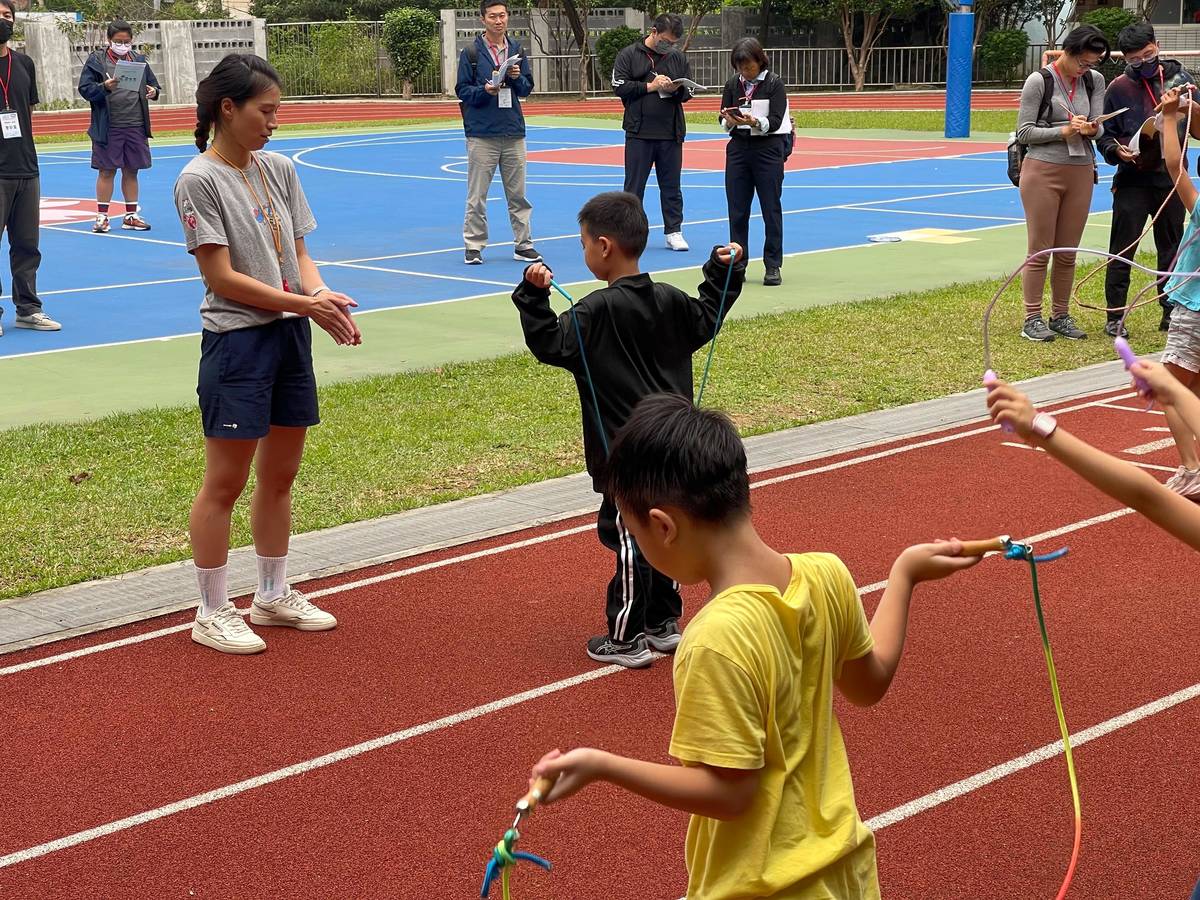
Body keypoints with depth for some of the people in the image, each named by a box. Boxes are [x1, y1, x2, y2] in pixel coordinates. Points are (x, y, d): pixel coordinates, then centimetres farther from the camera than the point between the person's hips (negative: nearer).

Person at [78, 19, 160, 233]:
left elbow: (153, 84, 19)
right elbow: (85, 89, -6)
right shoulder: (96, 60, -1)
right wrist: (105, 87, -23)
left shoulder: (139, 60, 10)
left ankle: (131, 216, 19)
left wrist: (153, 92, -4)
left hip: (136, 127, 4)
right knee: (107, 171, 1)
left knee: (131, 171, 10)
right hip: (108, 129, -4)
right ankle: (102, 216, 8)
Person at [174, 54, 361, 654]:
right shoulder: (199, 181, -11)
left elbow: (299, 254, 11)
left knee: (280, 474, 15)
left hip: (291, 338, 7)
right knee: (225, 482, 0)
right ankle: (212, 613, 11)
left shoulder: (278, 170, 10)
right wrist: (304, 304, -18)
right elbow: (222, 278, -15)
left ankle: (273, 596, 29)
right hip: (237, 341, -7)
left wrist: (323, 295, -10)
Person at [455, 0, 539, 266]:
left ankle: (523, 245, 15)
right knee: (476, 196, 0)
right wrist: (485, 90, -18)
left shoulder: (516, 50, 10)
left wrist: (517, 78, -8)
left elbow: (527, 89, 12)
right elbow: (462, 90, -2)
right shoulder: (471, 52, -2)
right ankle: (473, 246, 7)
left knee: (518, 194, 8)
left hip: (514, 133, 4)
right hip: (482, 134, -3)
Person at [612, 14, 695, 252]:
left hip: (671, 134, 3)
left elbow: (689, 92, 11)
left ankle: (673, 232, 15)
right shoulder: (629, 55, 0)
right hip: (639, 133, -3)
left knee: (671, 186, 8)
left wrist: (675, 89, -11)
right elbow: (620, 87, -8)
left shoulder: (678, 58, 10)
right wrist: (650, 86, -12)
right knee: (634, 186, 3)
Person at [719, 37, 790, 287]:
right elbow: (723, 119, 4)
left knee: (771, 208, -1)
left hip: (768, 148, -4)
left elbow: (775, 122, -13)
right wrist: (730, 120, -19)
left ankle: (773, 266, 4)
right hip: (739, 147, 4)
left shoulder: (774, 83, -7)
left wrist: (754, 121, -31)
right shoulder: (733, 84, 6)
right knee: (737, 210, 3)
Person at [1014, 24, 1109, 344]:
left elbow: (1099, 127, 5)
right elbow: (1024, 131, -8)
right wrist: (1064, 130, -19)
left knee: (1068, 253, 8)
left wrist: (1092, 129, -19)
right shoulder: (1039, 81, -7)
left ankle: (1061, 316, 18)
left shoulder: (1095, 80, 7)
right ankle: (1032, 319, 4)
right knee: (1040, 251, -2)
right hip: (1043, 172, -4)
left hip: (1081, 173, 4)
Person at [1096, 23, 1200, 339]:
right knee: (1122, 250, -1)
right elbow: (1104, 136, 4)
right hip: (1133, 180, -2)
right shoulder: (1118, 88, -1)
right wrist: (1117, 150, -16)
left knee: (1172, 248, 11)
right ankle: (1114, 316, 6)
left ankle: (1171, 312, 22)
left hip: (1171, 178, 2)